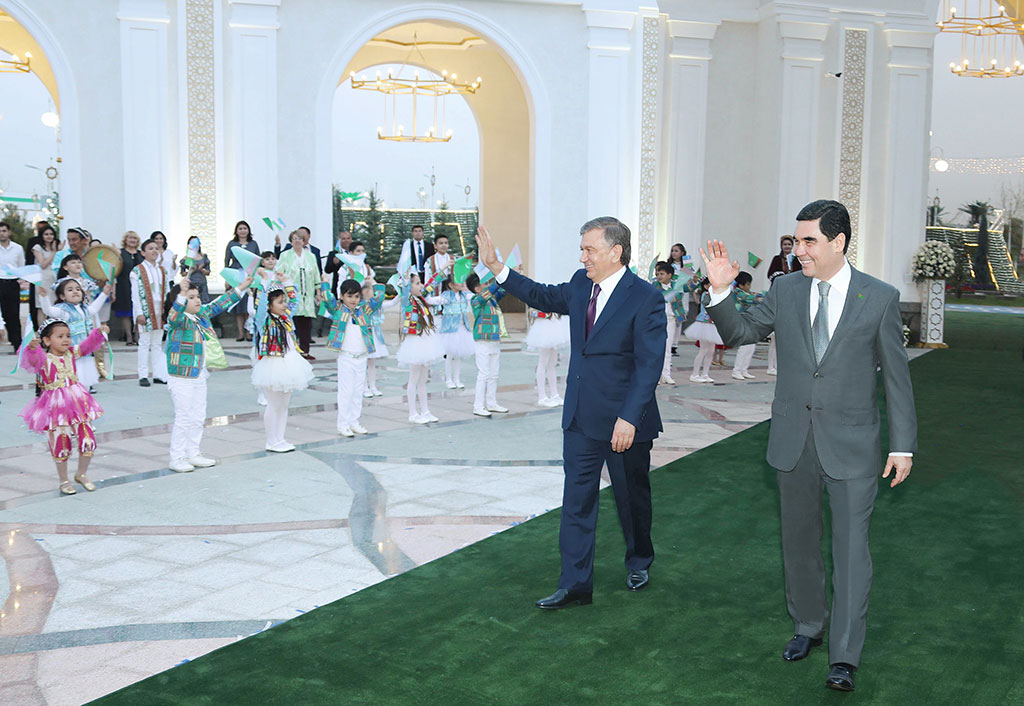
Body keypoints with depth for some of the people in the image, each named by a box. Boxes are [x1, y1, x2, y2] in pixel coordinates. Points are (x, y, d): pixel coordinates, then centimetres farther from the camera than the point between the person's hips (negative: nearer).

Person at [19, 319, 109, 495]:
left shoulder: (72, 353, 5)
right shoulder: (43, 358, -11)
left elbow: (88, 344, 4)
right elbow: (32, 360, -31)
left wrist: (100, 333, -13)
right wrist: (32, 347, -51)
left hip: (77, 404, 5)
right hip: (56, 408, -4)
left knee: (88, 441, 5)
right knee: (61, 446, 6)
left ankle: (81, 475, 28)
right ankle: (64, 481, 25)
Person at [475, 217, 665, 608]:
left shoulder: (645, 298, -16)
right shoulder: (580, 284, 4)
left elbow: (648, 366, -20)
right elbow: (545, 297, 23)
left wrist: (629, 418, -25)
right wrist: (496, 267, 16)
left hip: (624, 420, -6)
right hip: (580, 418, 6)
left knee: (632, 497, 14)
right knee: (576, 501, 6)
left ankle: (639, 563, 38)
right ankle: (575, 584, 13)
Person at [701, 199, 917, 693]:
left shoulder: (880, 298, -6)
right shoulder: (785, 290, 1)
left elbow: (896, 375, -1)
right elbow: (739, 332, 11)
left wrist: (903, 445, -1)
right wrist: (720, 289, -7)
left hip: (851, 445, -3)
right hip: (793, 441, 3)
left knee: (851, 547, -2)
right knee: (798, 540, 15)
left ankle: (844, 657, 5)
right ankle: (807, 626, 34)